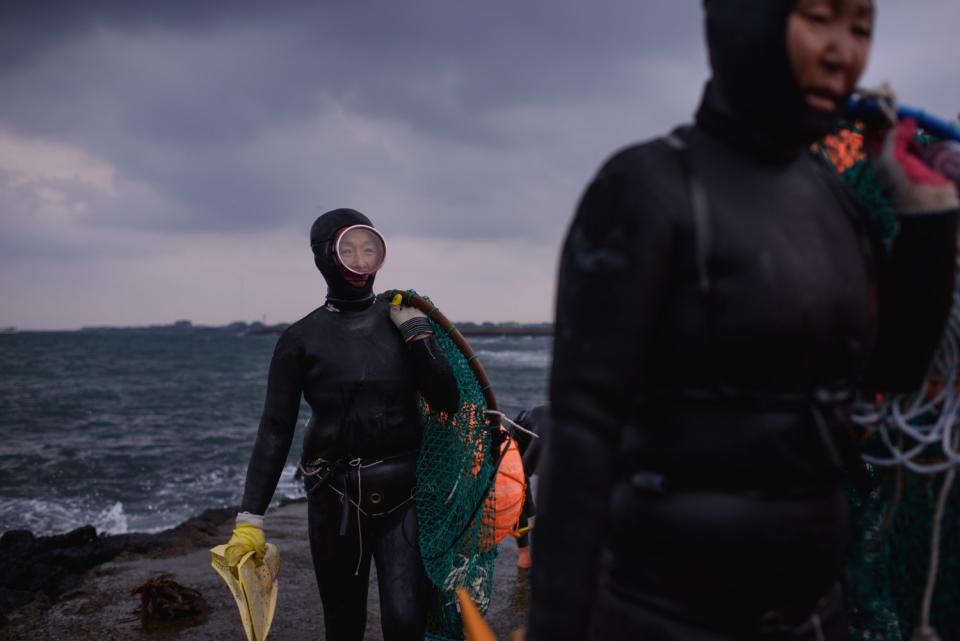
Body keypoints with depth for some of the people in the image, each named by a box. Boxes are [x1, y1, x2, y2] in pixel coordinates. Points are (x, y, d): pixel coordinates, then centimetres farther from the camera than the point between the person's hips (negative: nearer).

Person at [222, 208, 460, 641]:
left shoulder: (402, 320, 4)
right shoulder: (301, 339, -1)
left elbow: (447, 402, -1)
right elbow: (275, 431, -2)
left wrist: (418, 334, -10)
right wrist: (250, 519, -7)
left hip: (402, 495, 0)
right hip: (334, 500, 0)